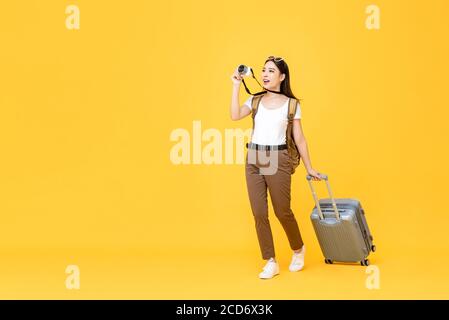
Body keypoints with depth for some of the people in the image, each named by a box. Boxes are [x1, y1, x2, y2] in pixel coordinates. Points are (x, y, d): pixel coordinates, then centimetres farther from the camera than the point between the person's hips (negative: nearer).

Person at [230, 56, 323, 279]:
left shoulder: (291, 104, 2)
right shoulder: (255, 100, 8)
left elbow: (299, 139, 5)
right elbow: (235, 116, -10)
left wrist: (309, 168, 6)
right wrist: (236, 85, -6)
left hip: (278, 160, -3)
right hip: (253, 160, 3)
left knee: (282, 212, 4)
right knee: (259, 213, 3)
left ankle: (298, 249, 32)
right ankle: (271, 262, 15)